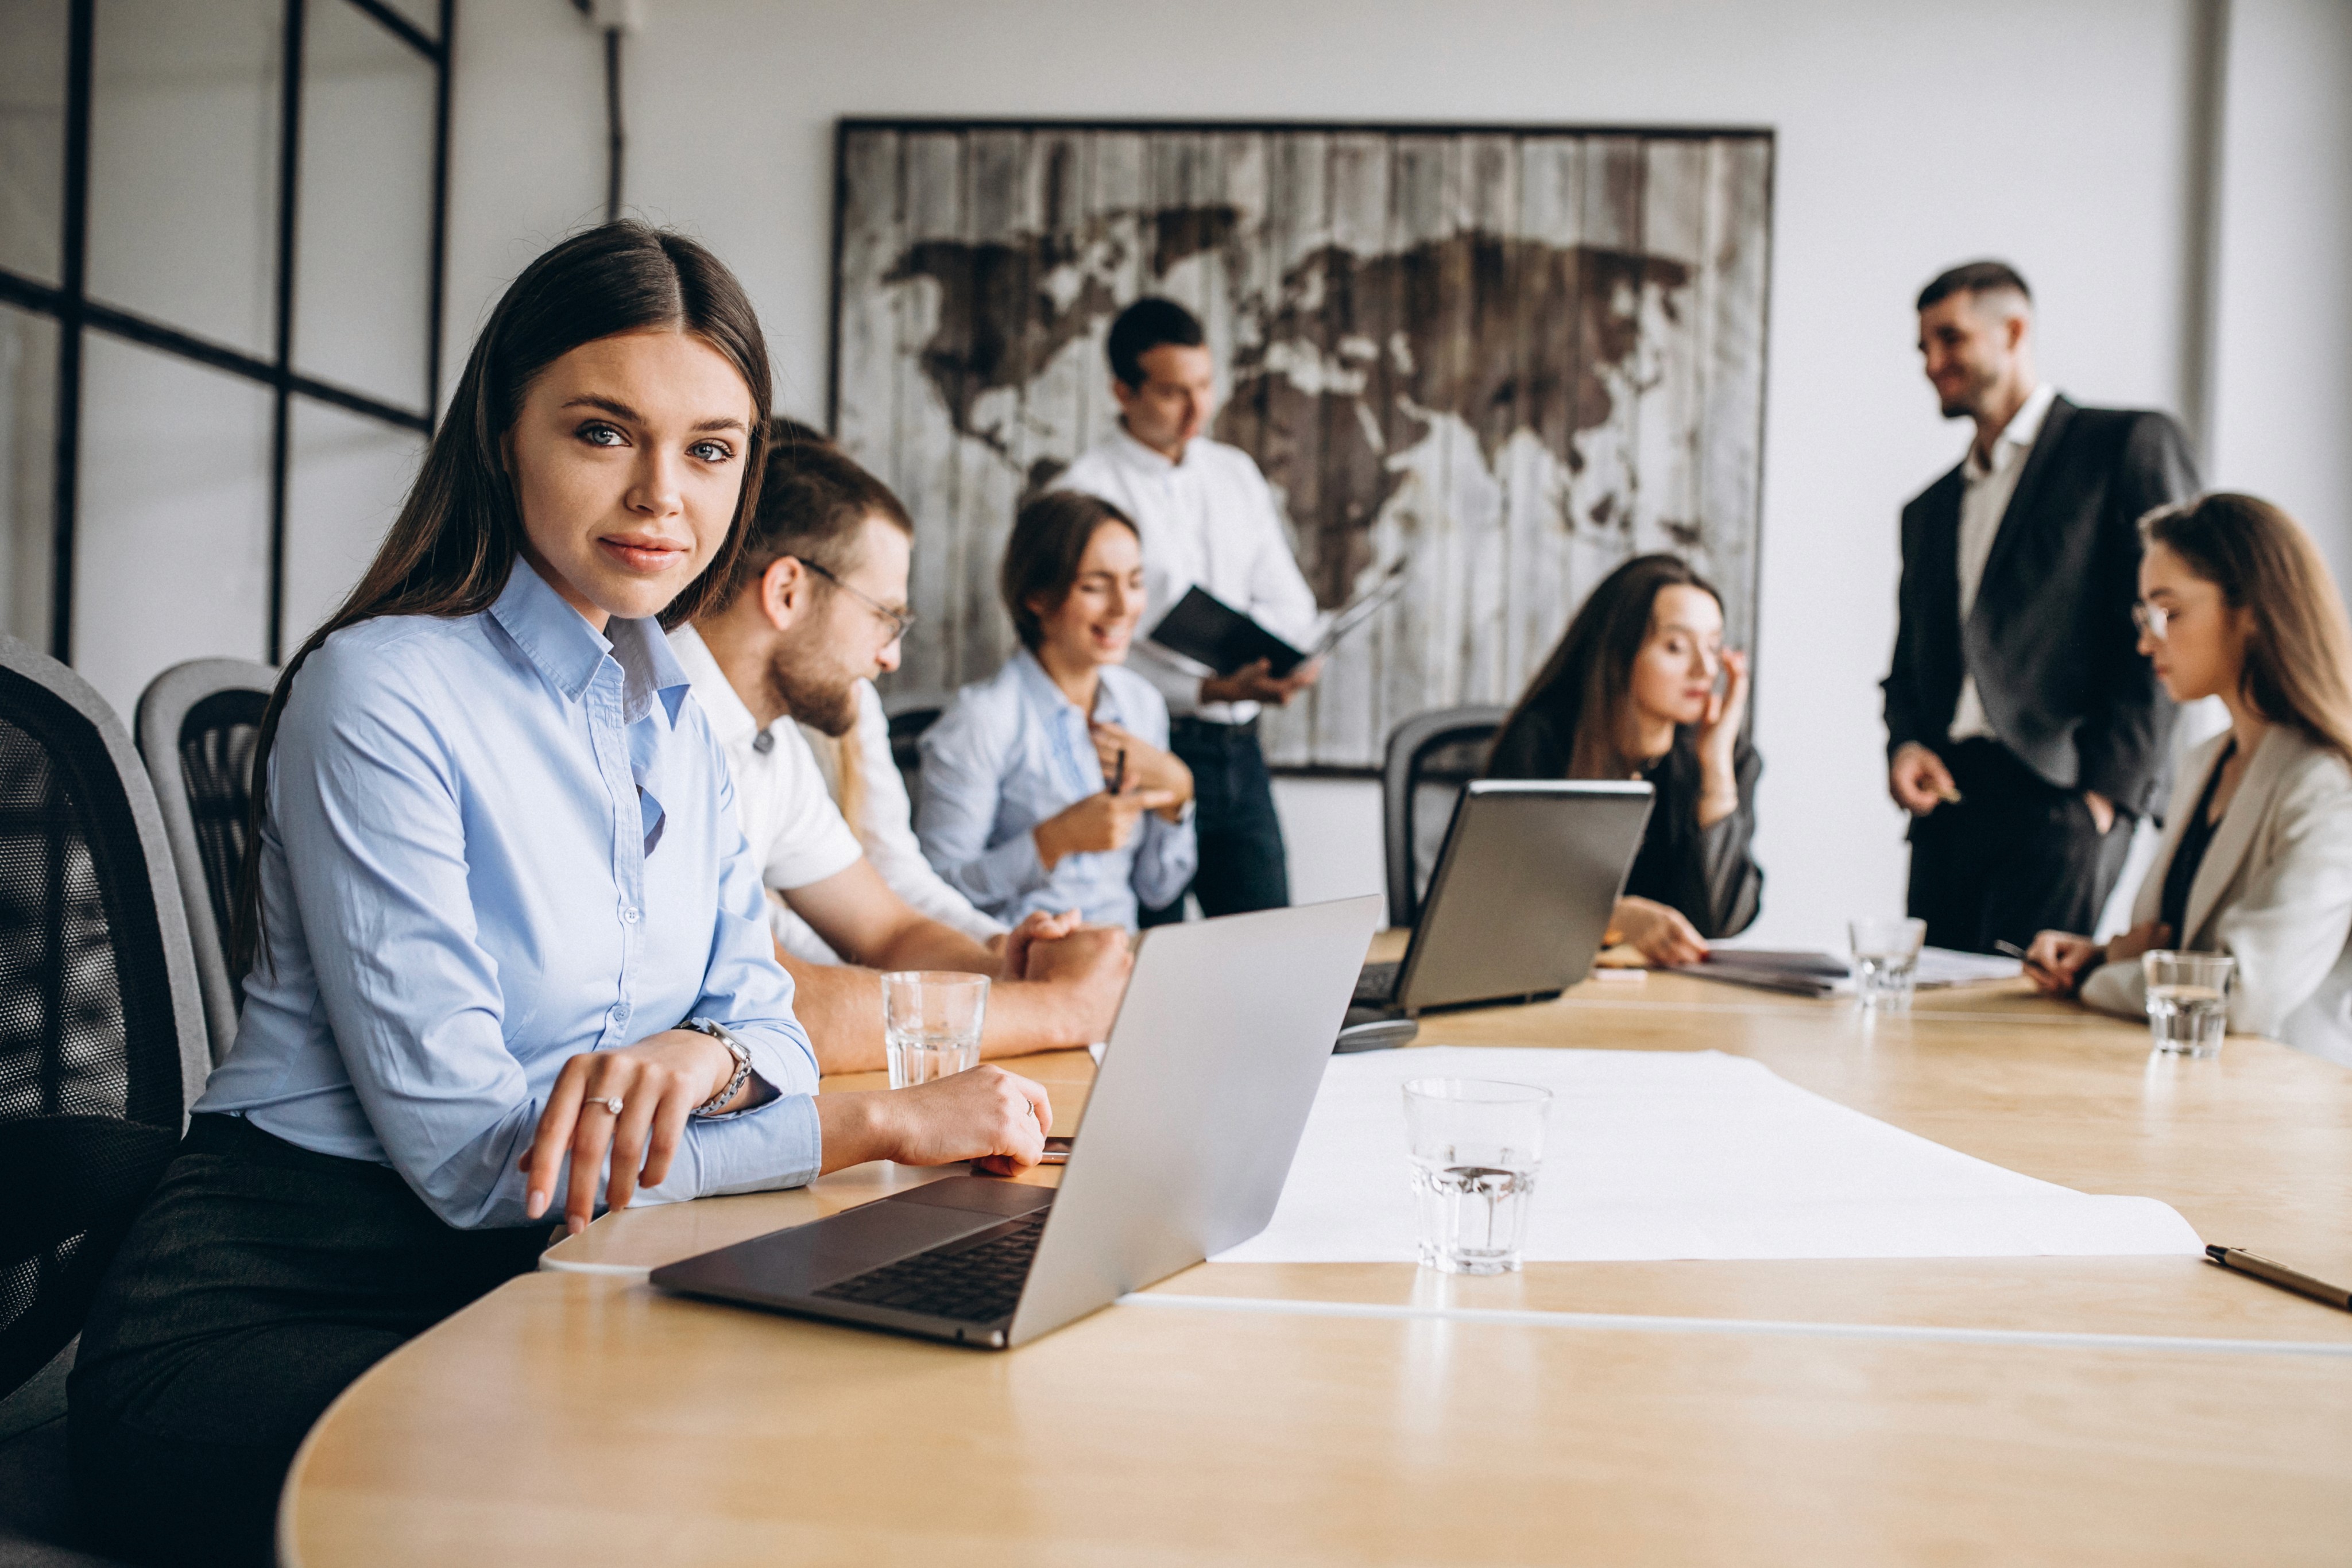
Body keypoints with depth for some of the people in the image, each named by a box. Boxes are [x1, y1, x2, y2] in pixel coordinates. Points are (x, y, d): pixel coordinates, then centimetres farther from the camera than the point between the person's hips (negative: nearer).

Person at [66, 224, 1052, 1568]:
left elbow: (765, 1013, 6)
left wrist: (699, 1053, -21)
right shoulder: (381, 693, -15)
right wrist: (883, 1122, -20)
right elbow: (466, 1145, -20)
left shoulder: (679, 717, 10)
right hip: (276, 1311, -6)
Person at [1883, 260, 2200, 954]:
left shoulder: (2130, 445, 4)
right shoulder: (1929, 509, 24)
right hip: (1947, 812, 6)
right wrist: (1904, 745, 3)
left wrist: (2109, 790, -12)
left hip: (2060, 801, -5)